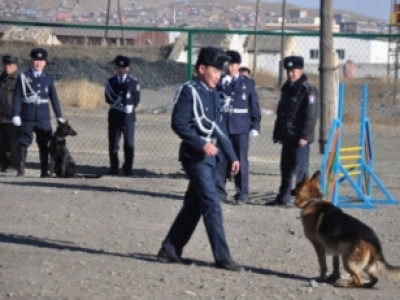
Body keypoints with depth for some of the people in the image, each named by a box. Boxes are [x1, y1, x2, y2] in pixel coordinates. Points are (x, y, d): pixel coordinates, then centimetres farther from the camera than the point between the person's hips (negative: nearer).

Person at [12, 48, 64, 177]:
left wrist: (59, 116, 8)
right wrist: (16, 115, -9)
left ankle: (44, 171, 8)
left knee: (44, 145, 2)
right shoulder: (23, 77, 2)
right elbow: (17, 97, -1)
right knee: (23, 144, -2)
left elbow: (54, 98, 10)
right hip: (27, 118, -2)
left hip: (43, 118, 2)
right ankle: (21, 170, 3)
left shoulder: (48, 78, 8)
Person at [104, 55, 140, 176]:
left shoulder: (134, 82, 6)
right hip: (114, 115, 1)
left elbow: (136, 99, 5)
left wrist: (130, 108, -4)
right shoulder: (110, 82, 10)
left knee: (129, 143, -5)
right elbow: (108, 98, 3)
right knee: (113, 143, 2)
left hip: (128, 116, -1)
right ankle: (114, 168, 9)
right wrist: (123, 105, -3)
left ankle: (128, 169, 2)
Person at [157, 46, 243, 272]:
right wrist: (202, 144, -25)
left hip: (210, 158, 9)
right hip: (196, 157, -9)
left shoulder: (212, 94, 16)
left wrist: (232, 156, 17)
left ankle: (170, 250, 19)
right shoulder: (189, 91, -10)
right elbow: (178, 124, -17)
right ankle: (222, 257, -9)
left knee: (193, 206, 11)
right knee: (212, 205, -10)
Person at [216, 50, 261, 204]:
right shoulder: (220, 82, 7)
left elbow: (254, 105, 7)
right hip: (223, 126, 1)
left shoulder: (248, 83, 7)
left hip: (241, 127, -1)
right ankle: (220, 192, 9)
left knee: (241, 160, 1)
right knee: (221, 159, 1)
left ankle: (242, 193, 6)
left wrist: (256, 125, 1)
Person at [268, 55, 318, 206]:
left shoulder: (308, 89, -9)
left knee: (300, 168, -6)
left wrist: (305, 136, -20)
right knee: (286, 167, 12)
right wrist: (277, 133, 18)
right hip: (287, 136, 8)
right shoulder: (287, 88, 15)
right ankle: (284, 197, 19)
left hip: (299, 137, -8)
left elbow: (311, 115, -15)